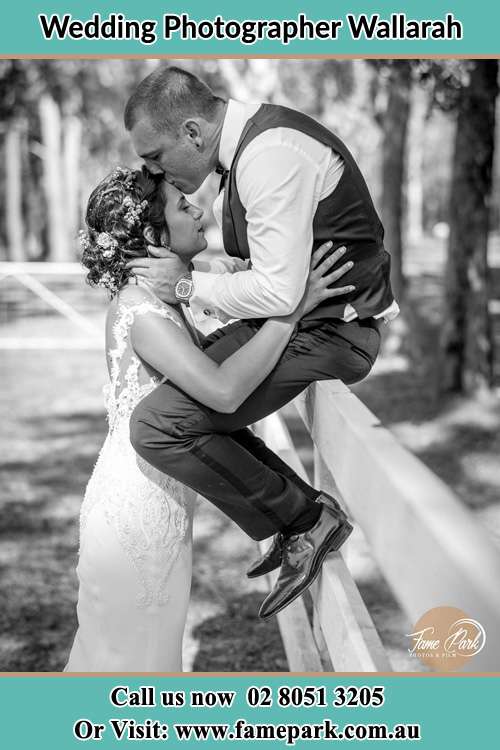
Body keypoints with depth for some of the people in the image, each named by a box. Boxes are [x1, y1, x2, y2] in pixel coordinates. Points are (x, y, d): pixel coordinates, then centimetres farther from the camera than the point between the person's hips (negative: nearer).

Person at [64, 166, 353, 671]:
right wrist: (291, 308, -29)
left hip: (153, 502, 9)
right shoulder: (140, 310, -23)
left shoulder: (156, 297, 6)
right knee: (130, 653, 8)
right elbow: (223, 391, -36)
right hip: (137, 510, -9)